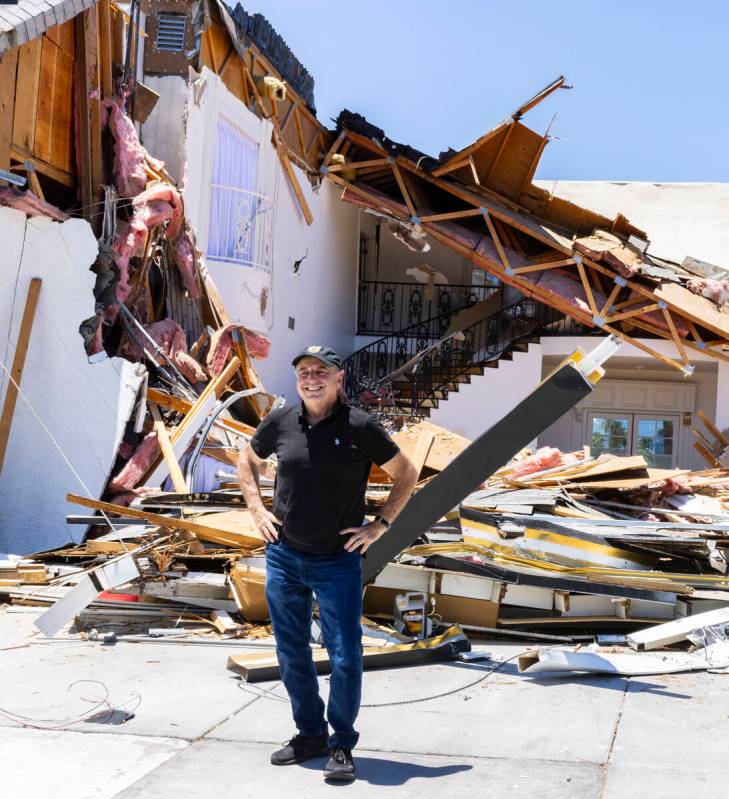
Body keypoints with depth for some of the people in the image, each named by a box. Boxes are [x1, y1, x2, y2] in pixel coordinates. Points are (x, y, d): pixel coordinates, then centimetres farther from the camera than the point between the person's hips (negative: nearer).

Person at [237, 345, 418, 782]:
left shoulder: (361, 427, -10)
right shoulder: (280, 422, -1)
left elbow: (407, 474, 1)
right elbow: (247, 460, 18)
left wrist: (380, 524, -3)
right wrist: (257, 509, 7)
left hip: (338, 561, -3)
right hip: (283, 556, 4)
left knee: (346, 659, -3)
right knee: (292, 655, 13)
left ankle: (342, 745, 14)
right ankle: (310, 734, 29)